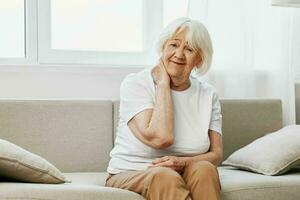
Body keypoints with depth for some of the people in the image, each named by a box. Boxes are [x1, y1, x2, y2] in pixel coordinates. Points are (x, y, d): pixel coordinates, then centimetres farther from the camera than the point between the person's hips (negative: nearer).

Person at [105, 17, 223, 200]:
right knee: (165, 176, -36)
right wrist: (163, 82, -14)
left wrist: (184, 163, -22)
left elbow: (216, 154, -1)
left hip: (188, 178, 4)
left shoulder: (208, 95, 4)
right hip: (129, 176, -3)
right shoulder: (135, 84, -8)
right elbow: (160, 138, -22)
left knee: (203, 168, -30)